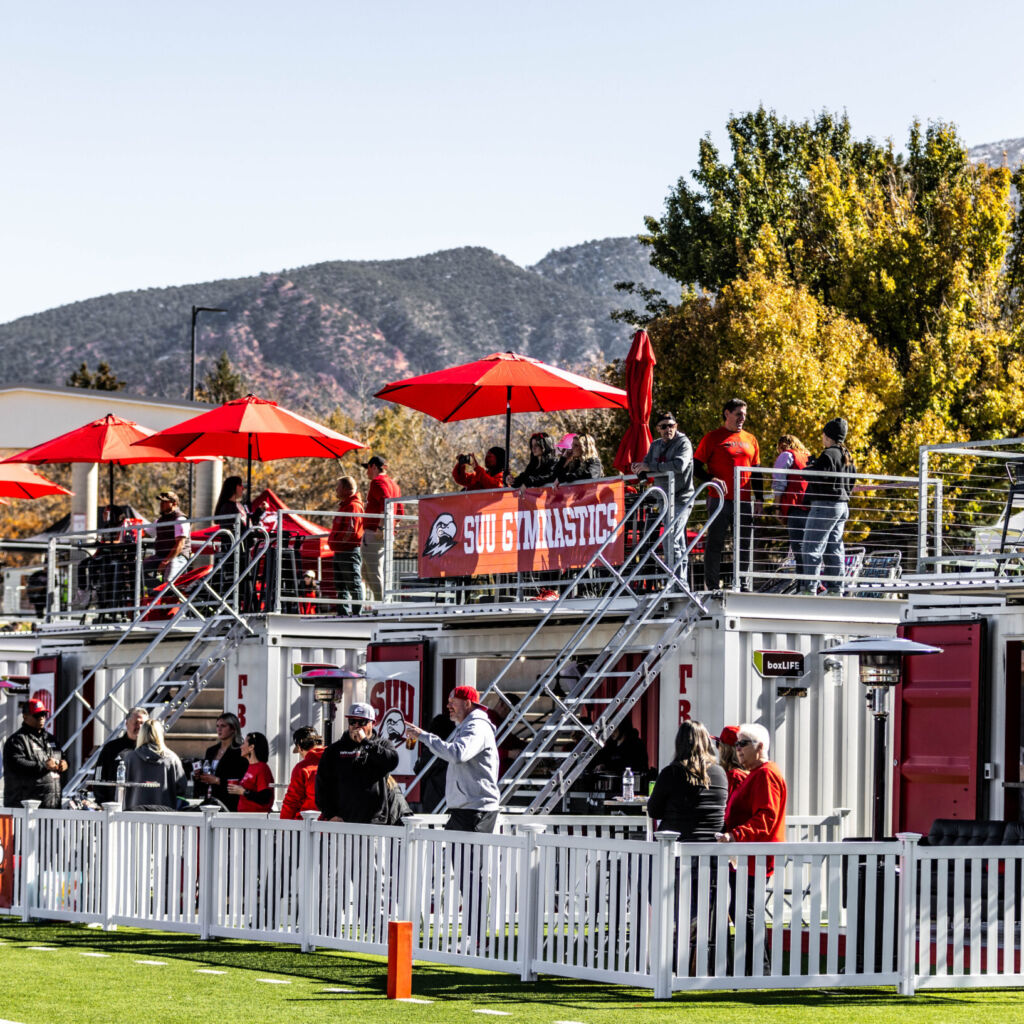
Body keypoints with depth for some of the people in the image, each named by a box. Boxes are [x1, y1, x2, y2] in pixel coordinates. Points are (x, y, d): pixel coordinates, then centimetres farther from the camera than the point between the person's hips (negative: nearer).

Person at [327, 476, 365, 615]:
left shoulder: (353, 506, -13)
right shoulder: (344, 505, 20)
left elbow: (351, 530, -22)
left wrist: (339, 542, -13)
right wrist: (334, 542, 16)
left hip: (350, 552, -11)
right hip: (340, 552, 11)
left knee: (354, 584, -8)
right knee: (340, 585, 11)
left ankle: (357, 613, -7)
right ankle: (344, 612, 14)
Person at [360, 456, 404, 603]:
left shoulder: (378, 482, -8)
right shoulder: (393, 484, 21)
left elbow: (386, 503, -24)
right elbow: (400, 512, 22)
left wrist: (380, 527, -25)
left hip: (373, 533, -10)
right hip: (388, 534, 10)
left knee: (374, 573, -10)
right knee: (366, 573, 15)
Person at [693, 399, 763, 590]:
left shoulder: (750, 439, 15)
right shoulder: (712, 438, 1)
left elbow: (756, 472, 19)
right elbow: (696, 466, -1)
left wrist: (758, 499, 12)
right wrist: (712, 479, -17)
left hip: (743, 501, 5)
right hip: (720, 501, -5)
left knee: (745, 544, 6)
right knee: (715, 543, -2)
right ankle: (712, 585, 2)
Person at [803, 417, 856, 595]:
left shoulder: (828, 455, -14)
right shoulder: (847, 457, 15)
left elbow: (817, 478, -21)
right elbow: (851, 483, 19)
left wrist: (808, 468, -3)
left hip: (825, 505, -9)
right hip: (842, 505, 9)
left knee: (812, 548, -7)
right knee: (834, 548, 11)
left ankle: (810, 588, -11)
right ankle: (835, 588, 10)